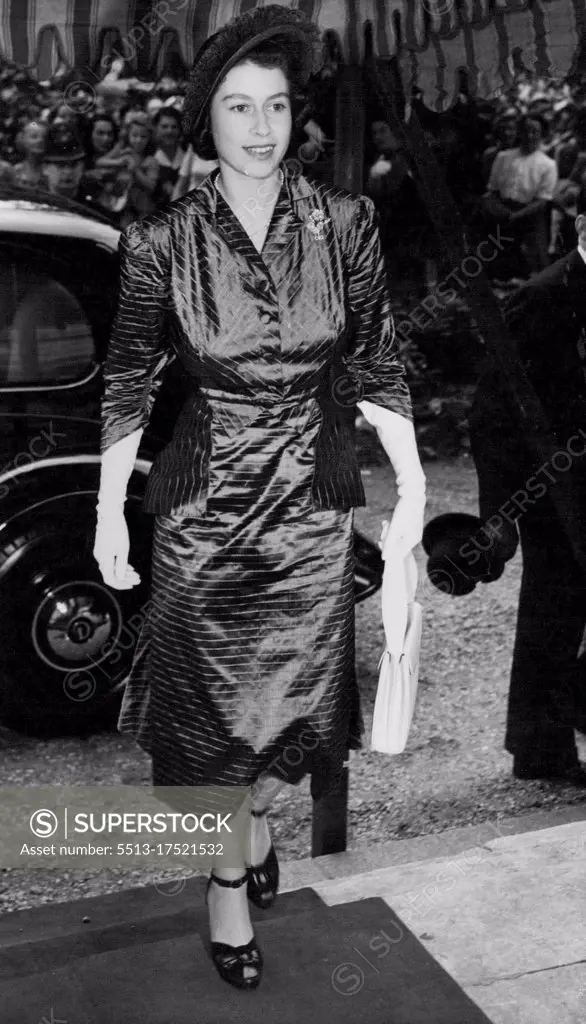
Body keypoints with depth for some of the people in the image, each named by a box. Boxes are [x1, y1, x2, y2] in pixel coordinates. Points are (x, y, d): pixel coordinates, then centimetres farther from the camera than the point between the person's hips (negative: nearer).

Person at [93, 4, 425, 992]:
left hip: (313, 501, 2)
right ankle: (227, 880, 30)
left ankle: (258, 818, 45)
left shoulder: (344, 221, -5)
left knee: (297, 683, 15)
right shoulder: (164, 240, -9)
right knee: (210, 692, 8)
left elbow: (378, 365, 0)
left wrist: (412, 486, 0)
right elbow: (128, 383, -2)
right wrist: (109, 511, -2)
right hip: (203, 503, -2)